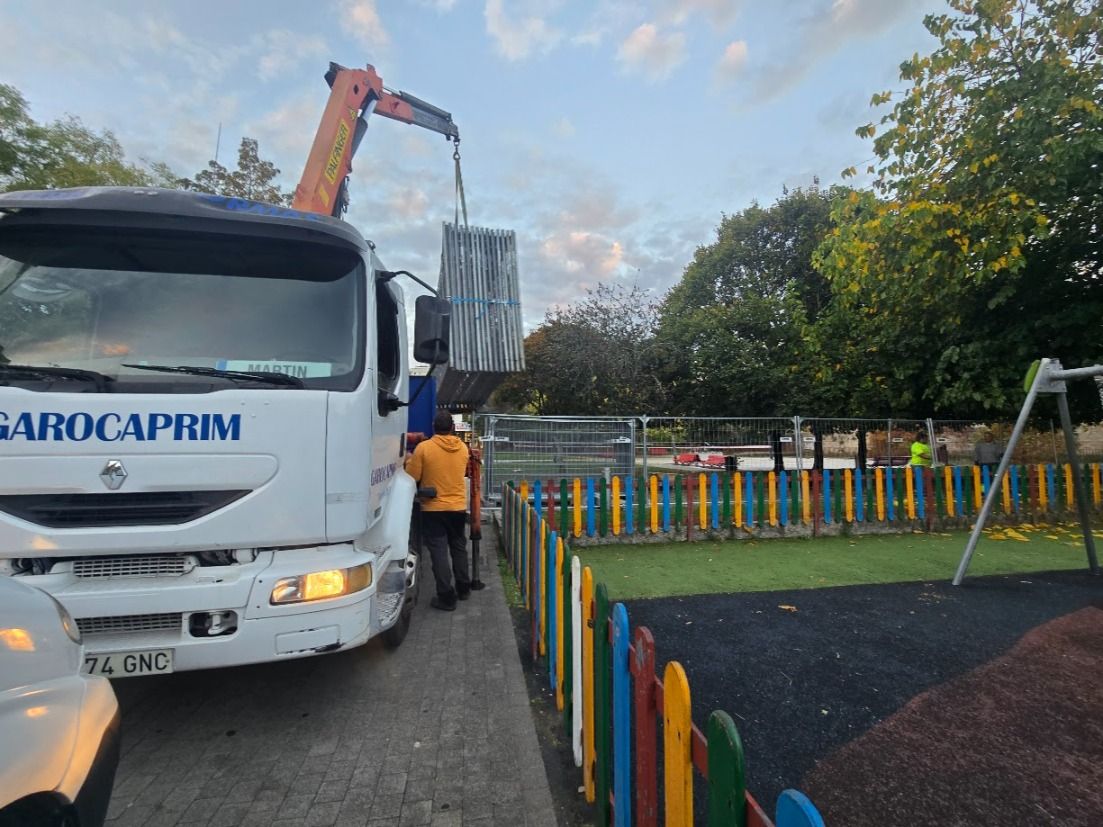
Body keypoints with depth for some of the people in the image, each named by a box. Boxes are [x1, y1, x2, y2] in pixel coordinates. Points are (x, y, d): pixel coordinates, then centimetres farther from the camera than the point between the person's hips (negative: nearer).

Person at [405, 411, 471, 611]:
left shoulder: (423, 447, -13)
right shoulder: (463, 448, -1)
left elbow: (412, 477, -8)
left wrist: (409, 460, 10)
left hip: (433, 508, -4)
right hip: (458, 506, 4)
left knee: (439, 551, 3)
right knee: (458, 547, 19)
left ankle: (446, 597, 6)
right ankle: (463, 588, 29)